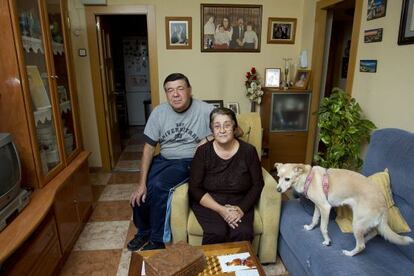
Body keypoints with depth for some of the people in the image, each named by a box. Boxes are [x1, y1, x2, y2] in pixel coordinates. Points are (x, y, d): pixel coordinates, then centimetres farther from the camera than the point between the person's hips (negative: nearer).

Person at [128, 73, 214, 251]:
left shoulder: (206, 111, -14)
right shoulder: (159, 112, -4)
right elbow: (149, 147, -3)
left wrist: (209, 139, -23)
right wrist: (141, 183, -9)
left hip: (189, 162, -4)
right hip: (163, 160, 5)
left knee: (158, 186, -28)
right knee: (139, 195, -11)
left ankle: (157, 240, -3)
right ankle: (143, 232, 24)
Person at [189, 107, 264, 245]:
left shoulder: (248, 151, -4)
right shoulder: (203, 152, -6)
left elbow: (257, 185, 1)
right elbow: (195, 188, -7)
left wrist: (241, 209, -15)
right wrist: (221, 210, -18)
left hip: (240, 202, 1)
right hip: (208, 202, -1)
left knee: (243, 233, -25)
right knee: (217, 233, -27)